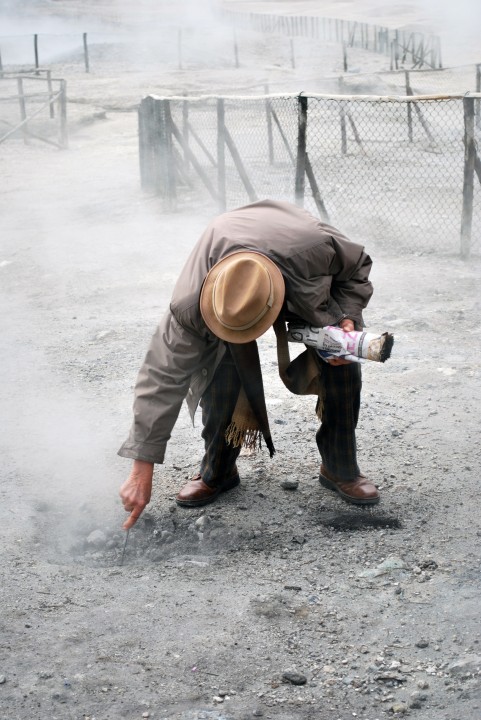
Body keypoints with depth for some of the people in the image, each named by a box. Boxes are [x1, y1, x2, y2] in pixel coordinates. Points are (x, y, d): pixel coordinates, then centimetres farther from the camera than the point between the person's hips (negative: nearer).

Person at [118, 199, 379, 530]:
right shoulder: (191, 304, -42)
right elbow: (164, 375, -35)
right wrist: (142, 470, -35)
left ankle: (341, 470, 3)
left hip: (308, 285, 0)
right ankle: (217, 472, 0)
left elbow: (358, 265, -19)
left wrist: (347, 317, -36)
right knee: (218, 366, -23)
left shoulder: (316, 247, -45)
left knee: (344, 365, -18)